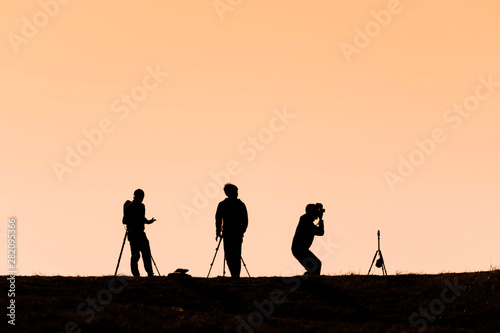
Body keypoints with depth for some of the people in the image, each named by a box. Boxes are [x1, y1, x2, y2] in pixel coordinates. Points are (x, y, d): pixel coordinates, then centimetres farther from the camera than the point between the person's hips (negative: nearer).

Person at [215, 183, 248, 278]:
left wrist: (218, 232, 6)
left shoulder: (222, 204, 0)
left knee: (229, 256, -4)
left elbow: (218, 219, -2)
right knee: (237, 256, 9)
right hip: (238, 234, 2)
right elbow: (245, 221, 6)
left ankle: (234, 275, -17)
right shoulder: (241, 204, 5)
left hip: (227, 234, -2)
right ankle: (237, 276, 4)